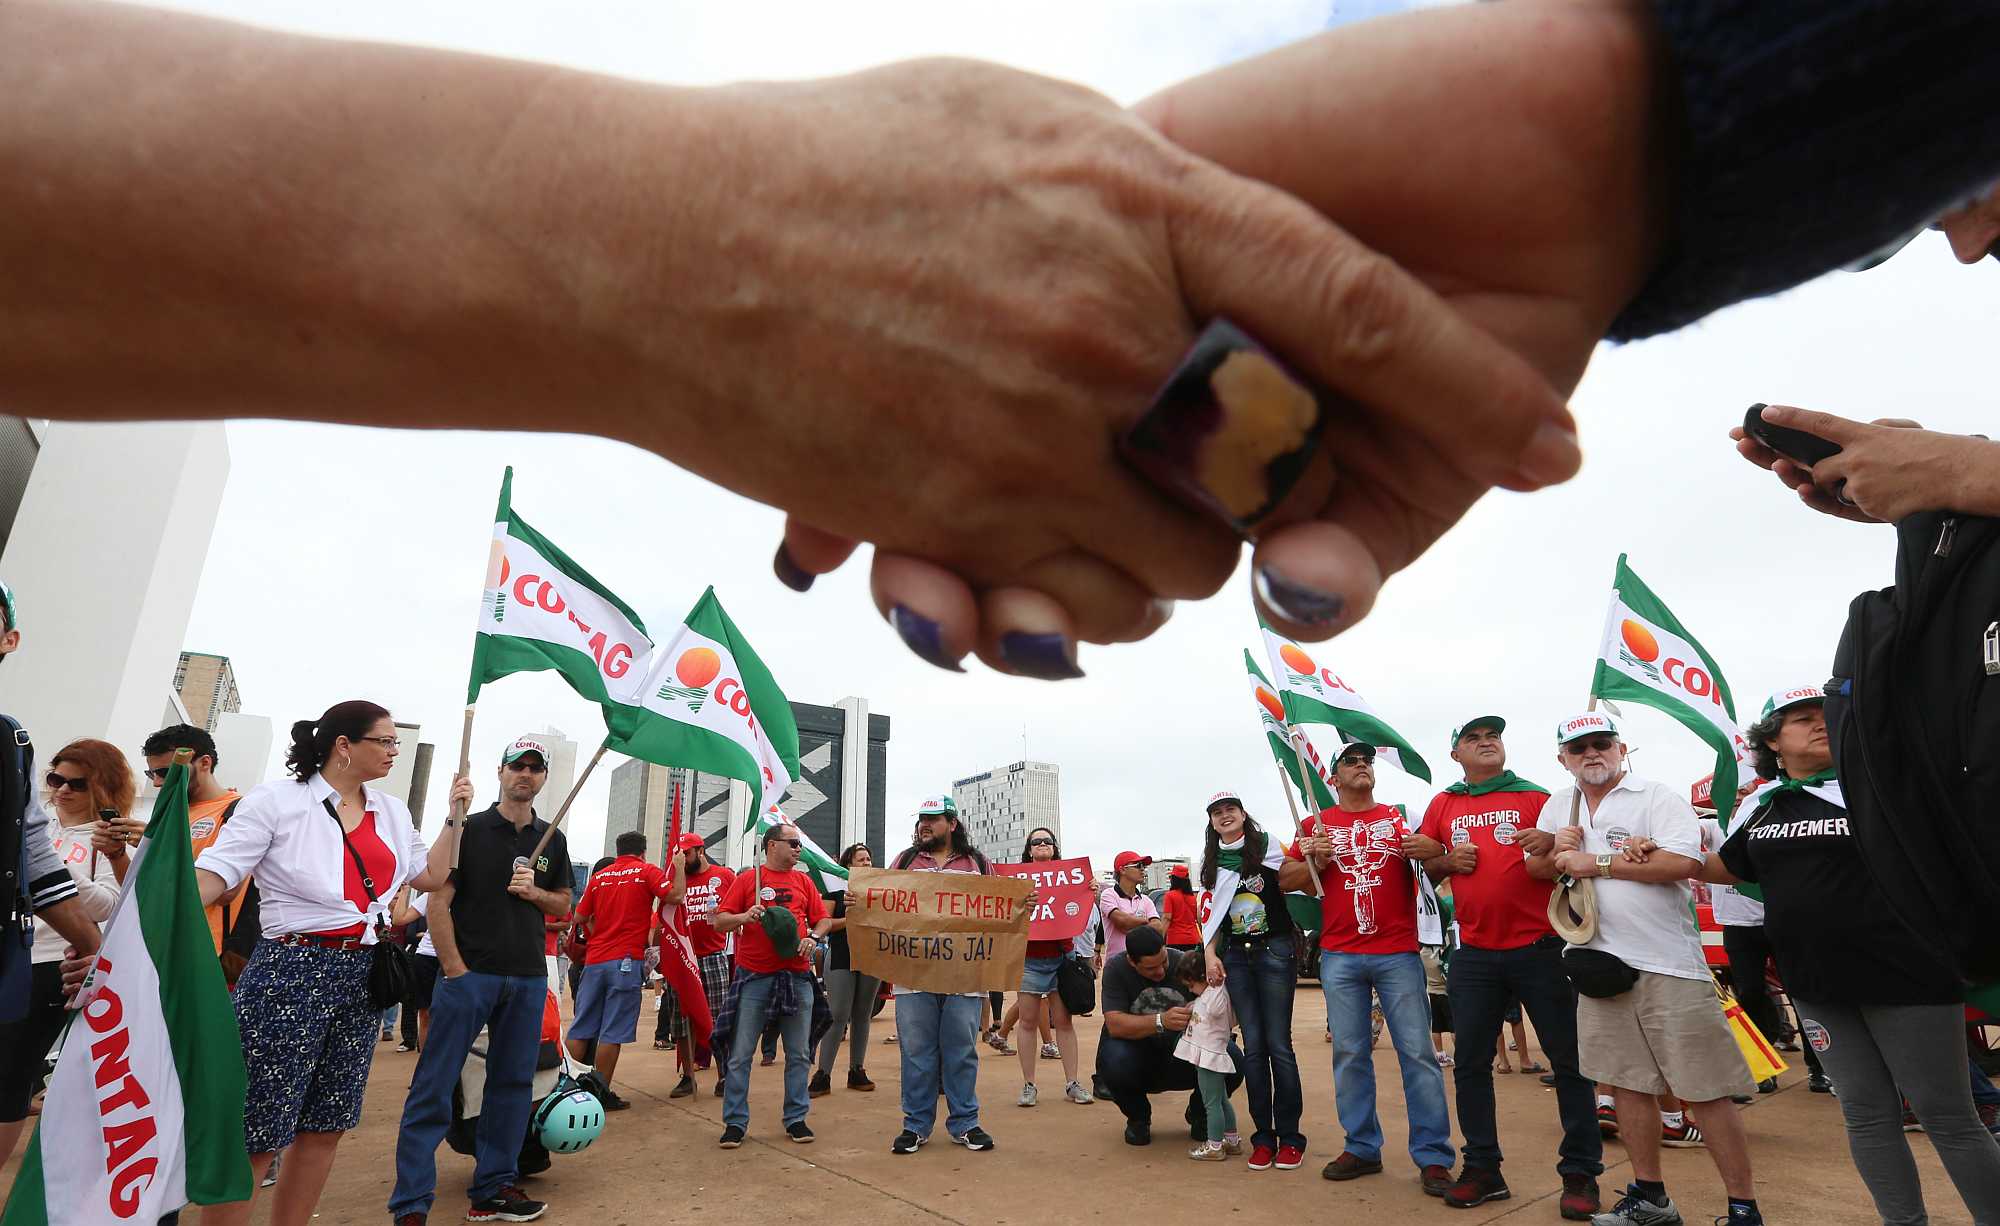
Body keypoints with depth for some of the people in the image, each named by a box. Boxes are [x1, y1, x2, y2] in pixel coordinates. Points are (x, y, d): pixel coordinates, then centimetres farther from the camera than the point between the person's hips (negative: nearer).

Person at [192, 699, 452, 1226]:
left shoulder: (392, 812, 12)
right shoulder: (277, 799, -6)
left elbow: (430, 874, 16)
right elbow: (213, 875, -11)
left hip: (361, 975, 6)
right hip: (291, 970, -6)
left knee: (325, 1125, 13)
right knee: (254, 1132, -1)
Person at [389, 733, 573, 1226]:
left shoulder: (552, 840, 12)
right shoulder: (470, 828, -2)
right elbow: (438, 901, -7)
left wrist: (534, 892, -5)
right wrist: (454, 969, -13)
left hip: (528, 978, 5)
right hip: (469, 973, -4)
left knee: (512, 1084, 10)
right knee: (433, 1089, -2)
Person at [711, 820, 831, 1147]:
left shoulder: (804, 881, 11)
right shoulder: (747, 879, 2)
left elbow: (824, 919, 11)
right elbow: (719, 922, 0)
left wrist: (812, 938, -8)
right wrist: (745, 916, -19)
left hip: (797, 976, 3)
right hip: (754, 977, -3)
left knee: (799, 1054, 7)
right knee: (740, 1053, 1)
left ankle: (796, 1118, 18)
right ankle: (735, 1122, 13)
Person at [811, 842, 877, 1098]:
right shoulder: (837, 888, 1)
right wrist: (849, 919, -17)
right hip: (841, 959, -3)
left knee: (862, 1016, 9)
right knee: (838, 1016, -7)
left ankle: (857, 1071, 18)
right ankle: (823, 1076, -3)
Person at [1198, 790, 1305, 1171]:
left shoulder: (1267, 847, -3)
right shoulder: (1212, 864, 9)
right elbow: (1211, 914, 14)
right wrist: (1210, 953, 5)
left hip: (1275, 951, -3)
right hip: (1236, 957, 4)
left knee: (1278, 1044, -3)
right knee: (1253, 1046, 4)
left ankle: (1289, 1136, 8)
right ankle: (1263, 1136, 12)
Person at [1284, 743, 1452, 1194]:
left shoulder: (1402, 817, 8)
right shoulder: (1318, 825, 10)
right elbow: (1286, 881, 10)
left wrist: (1432, 849, -16)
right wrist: (1317, 861, -8)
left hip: (1399, 954, -1)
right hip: (1339, 958, 1)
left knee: (1417, 1052, -1)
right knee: (1349, 1054, 6)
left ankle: (1433, 1156, 8)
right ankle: (1362, 1147, 18)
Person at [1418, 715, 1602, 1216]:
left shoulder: (1536, 796, 3)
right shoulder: (1443, 805, 10)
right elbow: (1423, 869, 15)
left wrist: (1551, 843, -20)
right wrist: (1447, 861, -5)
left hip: (1540, 948, -2)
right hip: (1474, 954, 3)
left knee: (1570, 1060, 4)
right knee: (1470, 1063, 7)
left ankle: (1581, 1174, 17)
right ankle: (1482, 1170, 20)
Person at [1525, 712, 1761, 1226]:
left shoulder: (1657, 797, -6)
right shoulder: (1558, 806, 12)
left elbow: (1685, 862, -20)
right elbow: (1534, 868, 18)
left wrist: (1597, 863, -16)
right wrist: (1557, 853, -4)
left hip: (1668, 966, -5)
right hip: (1601, 963, 5)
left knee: (1704, 1091, -2)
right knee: (1628, 1083, 12)